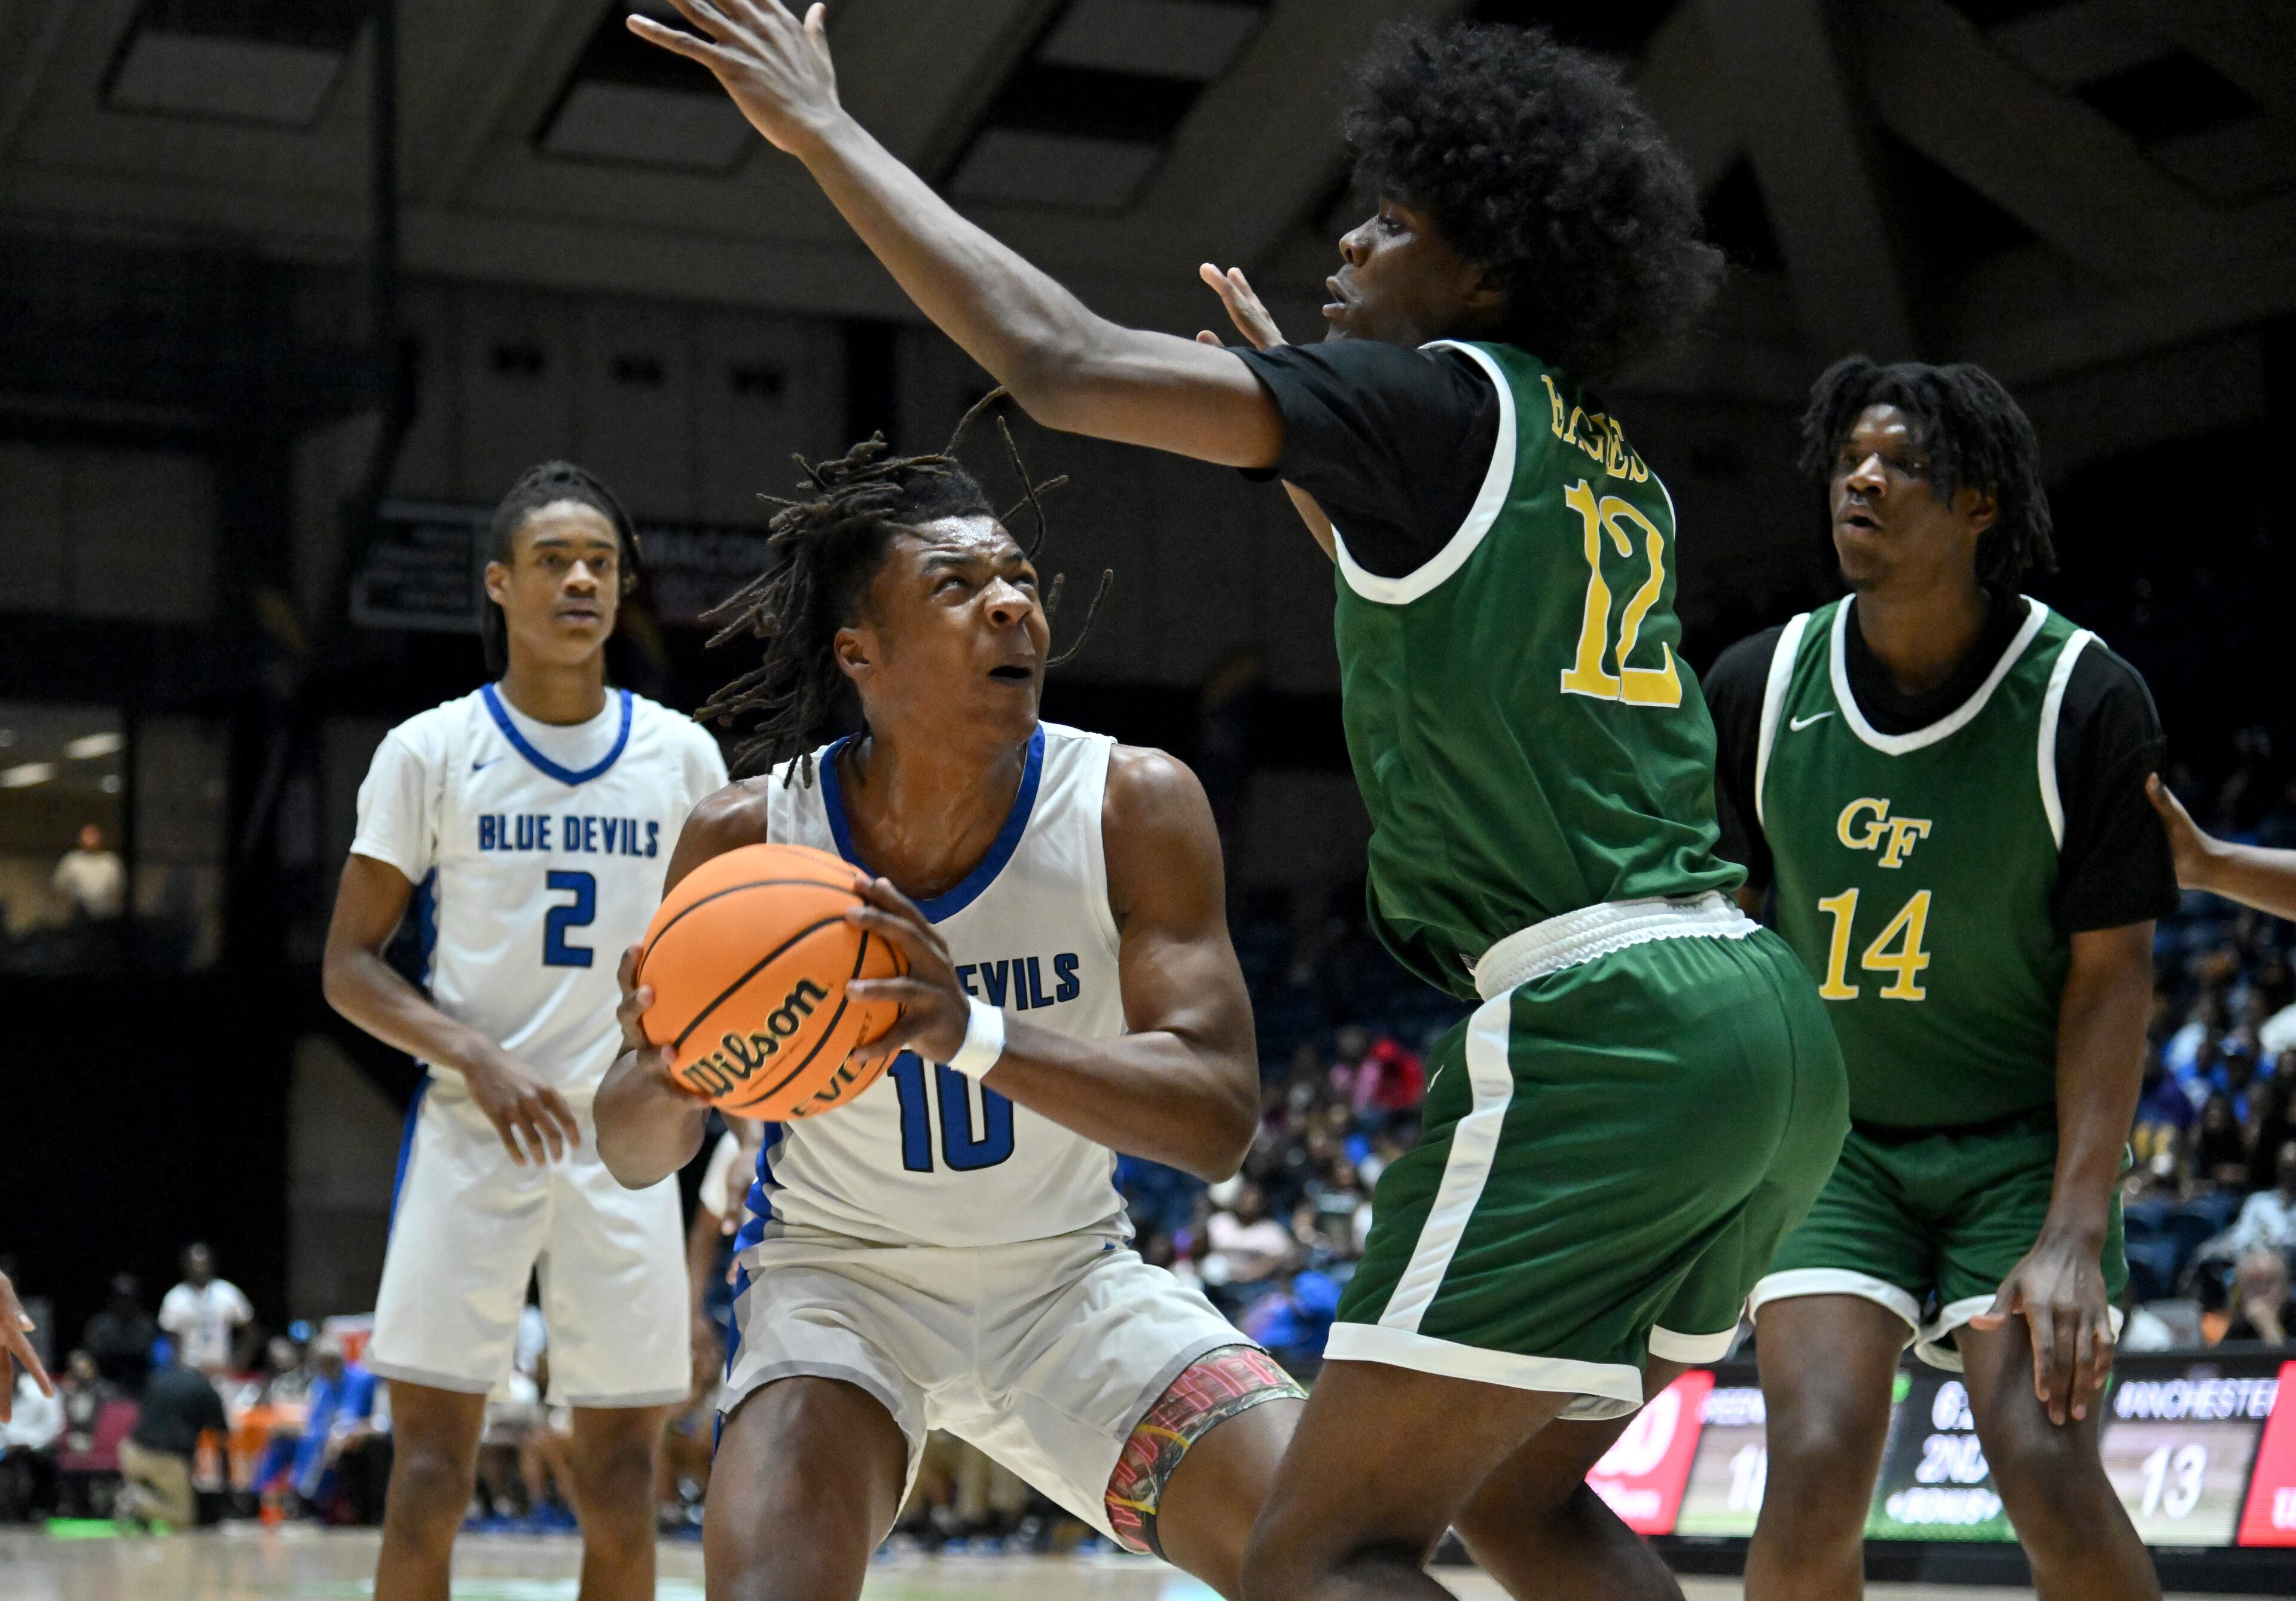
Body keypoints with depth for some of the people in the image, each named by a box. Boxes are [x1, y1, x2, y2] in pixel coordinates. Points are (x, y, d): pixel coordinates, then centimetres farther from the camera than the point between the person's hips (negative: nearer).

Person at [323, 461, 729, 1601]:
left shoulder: (681, 756, 6)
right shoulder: (430, 750, 0)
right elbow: (350, 965, -1)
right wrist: (474, 1057, -16)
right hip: (471, 1131, -2)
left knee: (622, 1475, 5)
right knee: (429, 1463, -5)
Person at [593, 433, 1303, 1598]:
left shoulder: (1136, 805, -16)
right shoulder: (747, 839, -15)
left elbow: (1218, 1120, -25)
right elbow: (633, 1155, -5)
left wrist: (976, 1033, -41)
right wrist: (668, 1077, -31)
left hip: (1069, 1280, 1)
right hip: (838, 1271, -1)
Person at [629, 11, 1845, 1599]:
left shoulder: (1439, 398, -4)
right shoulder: (1616, 473, 19)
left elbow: (1059, 363, -10)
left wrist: (827, 131, -1)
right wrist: (1316, 454, 42)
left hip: (1603, 1031, -9)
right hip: (1772, 1023, 9)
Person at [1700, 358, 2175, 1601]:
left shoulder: (2085, 702, -14)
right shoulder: (1760, 689, -7)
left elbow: (2110, 977, -11)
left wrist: (2075, 1232, -18)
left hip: (2023, 1141, -2)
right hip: (1830, 1137, 2)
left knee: (2049, 1473, -20)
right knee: (1816, 1471, -18)